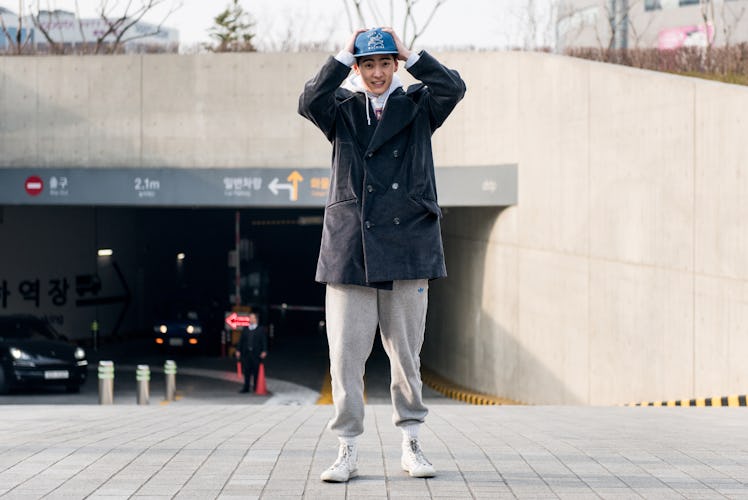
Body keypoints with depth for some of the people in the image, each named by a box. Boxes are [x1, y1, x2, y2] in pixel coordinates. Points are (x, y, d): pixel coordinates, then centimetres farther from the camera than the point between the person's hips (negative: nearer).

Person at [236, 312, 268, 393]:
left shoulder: (261, 329, 4)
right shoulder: (245, 329, 13)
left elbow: (264, 341, 0)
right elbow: (241, 340, 13)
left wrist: (264, 351, -10)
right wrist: (238, 350, 6)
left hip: (256, 353, -3)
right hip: (246, 353, 3)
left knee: (256, 371, 0)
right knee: (246, 371, 4)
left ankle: (256, 388, 8)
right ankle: (246, 387, 10)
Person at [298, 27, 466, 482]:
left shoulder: (418, 106, 9)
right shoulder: (343, 109, 9)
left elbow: (453, 88, -9)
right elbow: (309, 102, -12)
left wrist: (411, 55, -6)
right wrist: (343, 57, -10)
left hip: (406, 245, 0)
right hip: (350, 247, 0)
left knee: (406, 352, 7)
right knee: (346, 353, -2)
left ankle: (412, 445, 18)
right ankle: (348, 452, 3)